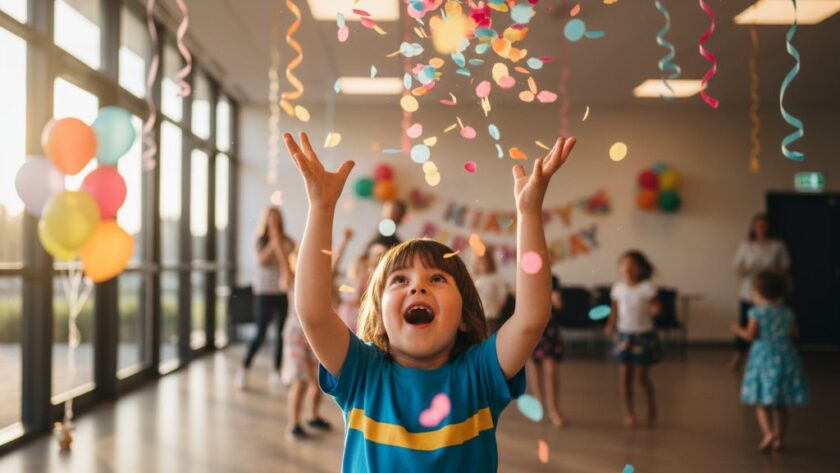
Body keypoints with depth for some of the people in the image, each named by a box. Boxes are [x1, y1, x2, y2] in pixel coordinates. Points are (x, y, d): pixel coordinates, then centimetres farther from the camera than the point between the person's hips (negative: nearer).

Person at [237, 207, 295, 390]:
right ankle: (244, 369, 9)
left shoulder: (286, 241, 5)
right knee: (260, 334, -5)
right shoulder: (261, 241, 1)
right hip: (264, 293, -2)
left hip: (283, 293, 2)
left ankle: (276, 373, 11)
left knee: (283, 334, 1)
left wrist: (278, 242, -13)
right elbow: (261, 260, -14)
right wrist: (272, 243, -18)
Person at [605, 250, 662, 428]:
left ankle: (651, 407, 29)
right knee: (624, 376, 1)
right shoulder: (618, 288, 1)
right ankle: (629, 414, 13)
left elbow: (656, 307, -6)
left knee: (641, 377, 2)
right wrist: (610, 325, -6)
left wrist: (654, 309, -29)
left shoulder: (646, 288, -10)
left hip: (644, 335, -3)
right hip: (624, 335, 3)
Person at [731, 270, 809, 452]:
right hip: (786, 358, 4)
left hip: (763, 359, -4)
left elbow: (751, 335, -13)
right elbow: (793, 334, 9)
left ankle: (768, 433, -15)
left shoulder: (757, 312, -9)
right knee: (780, 405, 13)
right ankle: (778, 439, 16)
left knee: (761, 403, 3)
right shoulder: (787, 313, 4)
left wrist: (738, 330, 5)